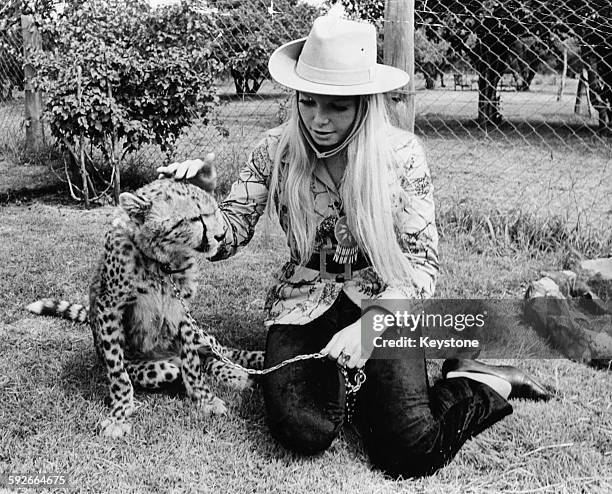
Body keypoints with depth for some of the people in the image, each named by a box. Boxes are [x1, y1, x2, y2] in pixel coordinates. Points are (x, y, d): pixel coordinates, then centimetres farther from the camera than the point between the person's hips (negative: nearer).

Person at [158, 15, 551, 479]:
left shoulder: (401, 153, -11)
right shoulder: (277, 150, -6)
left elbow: (421, 263, -11)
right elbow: (229, 235, -3)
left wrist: (369, 325, -27)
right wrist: (205, 195, -25)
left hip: (382, 302, -1)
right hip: (305, 303, 2)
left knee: (408, 453, -20)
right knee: (303, 431, -25)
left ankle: (483, 384, 10)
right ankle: (339, 377, 8)